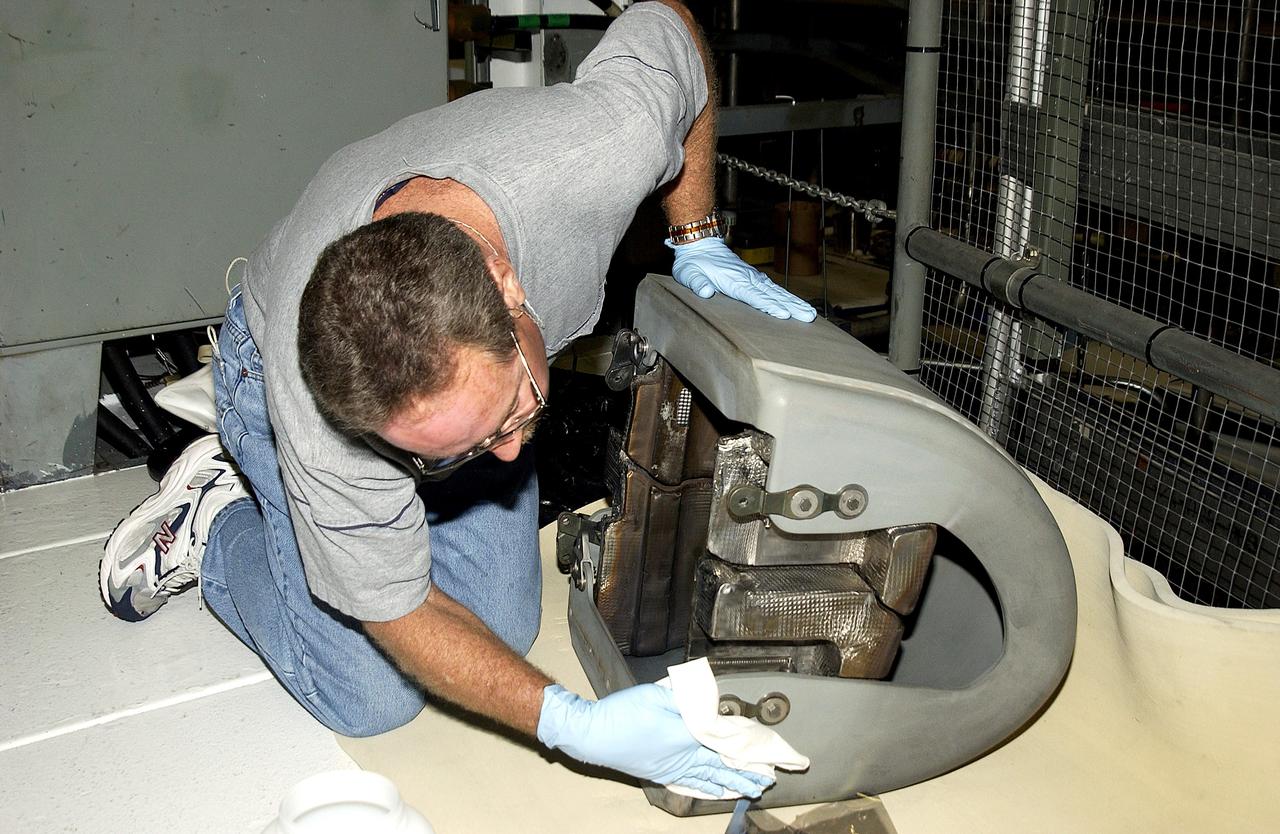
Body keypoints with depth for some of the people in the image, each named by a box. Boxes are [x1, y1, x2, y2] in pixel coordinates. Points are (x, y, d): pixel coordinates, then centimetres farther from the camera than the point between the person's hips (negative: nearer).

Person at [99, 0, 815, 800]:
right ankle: (213, 522, 16)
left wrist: (697, 244, -18)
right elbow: (397, 611, -24)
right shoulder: (316, 424, -43)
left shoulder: (605, 141, -41)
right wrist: (571, 723, -33)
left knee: (503, 629, 1)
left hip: (460, 346, 4)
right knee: (370, 695, -7)